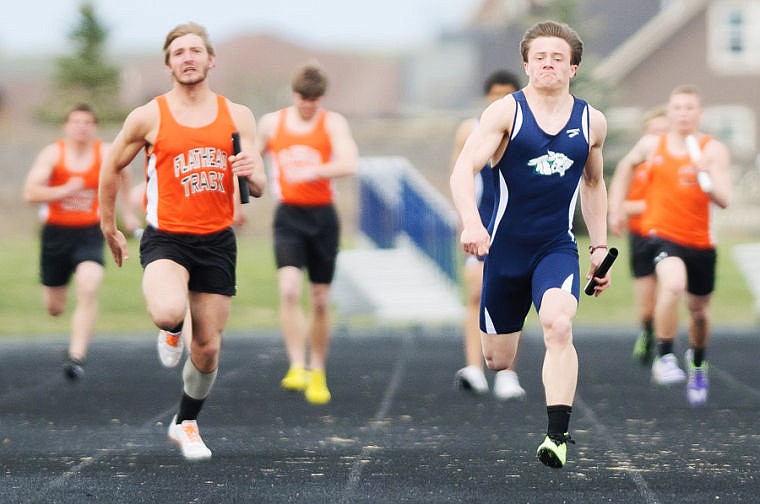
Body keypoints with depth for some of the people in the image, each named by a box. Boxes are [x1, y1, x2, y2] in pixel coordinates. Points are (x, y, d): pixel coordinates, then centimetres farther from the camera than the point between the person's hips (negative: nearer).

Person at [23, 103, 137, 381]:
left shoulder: (106, 154, -3)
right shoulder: (53, 153, -9)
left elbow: (123, 174, 20)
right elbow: (30, 193, -17)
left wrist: (126, 210, 24)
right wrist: (66, 190, -26)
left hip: (89, 233, 0)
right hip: (56, 232, 0)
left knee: (88, 288, -26)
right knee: (55, 308, 11)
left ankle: (76, 357, -25)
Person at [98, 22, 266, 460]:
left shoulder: (237, 116, 3)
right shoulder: (148, 118, -3)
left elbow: (258, 188, 6)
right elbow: (111, 168, 10)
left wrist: (252, 174, -18)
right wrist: (109, 229, 14)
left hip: (217, 242, 3)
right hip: (166, 238, -3)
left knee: (209, 348, 6)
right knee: (168, 313, -32)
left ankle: (186, 424, 32)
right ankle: (171, 331, 8)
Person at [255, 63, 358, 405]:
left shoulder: (333, 123, -1)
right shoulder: (271, 123, 6)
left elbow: (348, 164, -18)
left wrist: (312, 172, -33)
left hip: (322, 217, 0)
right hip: (288, 216, 0)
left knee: (320, 301, 6)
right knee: (289, 290, -20)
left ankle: (317, 374, 19)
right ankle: (297, 367, -20)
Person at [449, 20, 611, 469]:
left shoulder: (592, 122, 6)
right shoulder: (507, 112, -6)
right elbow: (465, 167, -17)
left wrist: (600, 248, 18)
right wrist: (471, 221, -34)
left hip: (558, 249, 1)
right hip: (505, 248, -1)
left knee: (559, 326, -26)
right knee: (498, 360, 5)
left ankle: (558, 436, -26)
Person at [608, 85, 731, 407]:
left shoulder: (714, 151, -6)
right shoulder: (652, 145, 0)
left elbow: (724, 200, -17)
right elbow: (628, 163, 24)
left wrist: (707, 177, -34)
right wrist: (618, 197, 20)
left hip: (701, 241, 1)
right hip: (663, 233, -1)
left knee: (699, 309, 16)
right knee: (673, 285, -33)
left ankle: (697, 363, 48)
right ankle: (664, 359, -22)